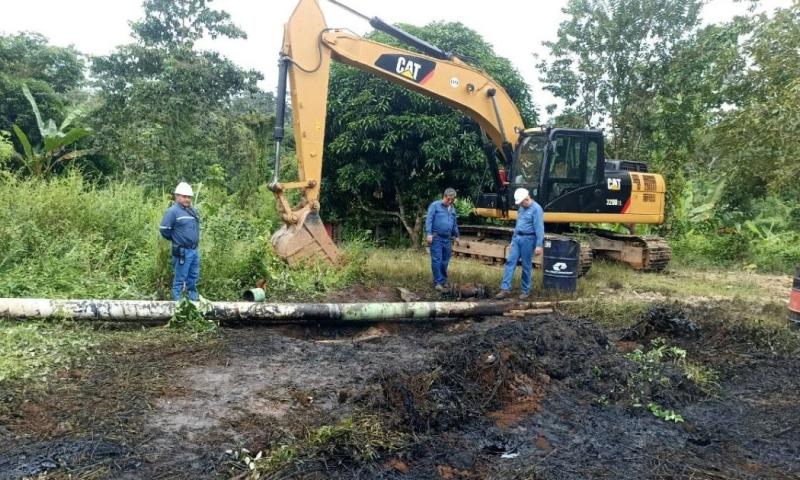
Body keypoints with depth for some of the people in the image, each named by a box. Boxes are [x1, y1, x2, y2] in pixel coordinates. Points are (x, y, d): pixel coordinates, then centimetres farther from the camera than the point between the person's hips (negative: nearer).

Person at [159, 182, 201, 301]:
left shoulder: (192, 210, 12)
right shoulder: (173, 211, -11)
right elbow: (164, 229, -13)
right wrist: (176, 239, 0)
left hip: (195, 250, 7)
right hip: (183, 251, -7)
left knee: (193, 277, 15)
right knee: (180, 279, -1)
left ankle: (193, 299, 26)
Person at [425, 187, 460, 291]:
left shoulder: (452, 209, 18)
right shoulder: (435, 205, -2)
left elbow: (455, 224, 27)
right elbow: (428, 220, -8)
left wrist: (456, 236, 28)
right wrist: (428, 233, -16)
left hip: (447, 239, 6)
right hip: (436, 238, -6)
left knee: (445, 261, 10)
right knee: (437, 260, -6)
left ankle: (444, 281, 21)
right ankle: (437, 282, -1)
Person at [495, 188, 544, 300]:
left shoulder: (536, 209, -12)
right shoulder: (522, 208, 13)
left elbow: (539, 228, -16)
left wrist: (539, 245, -21)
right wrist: (513, 239, 22)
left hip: (528, 239, -7)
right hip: (517, 238, 7)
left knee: (526, 266, 2)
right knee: (510, 262, 0)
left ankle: (525, 291, 15)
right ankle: (505, 289, 0)